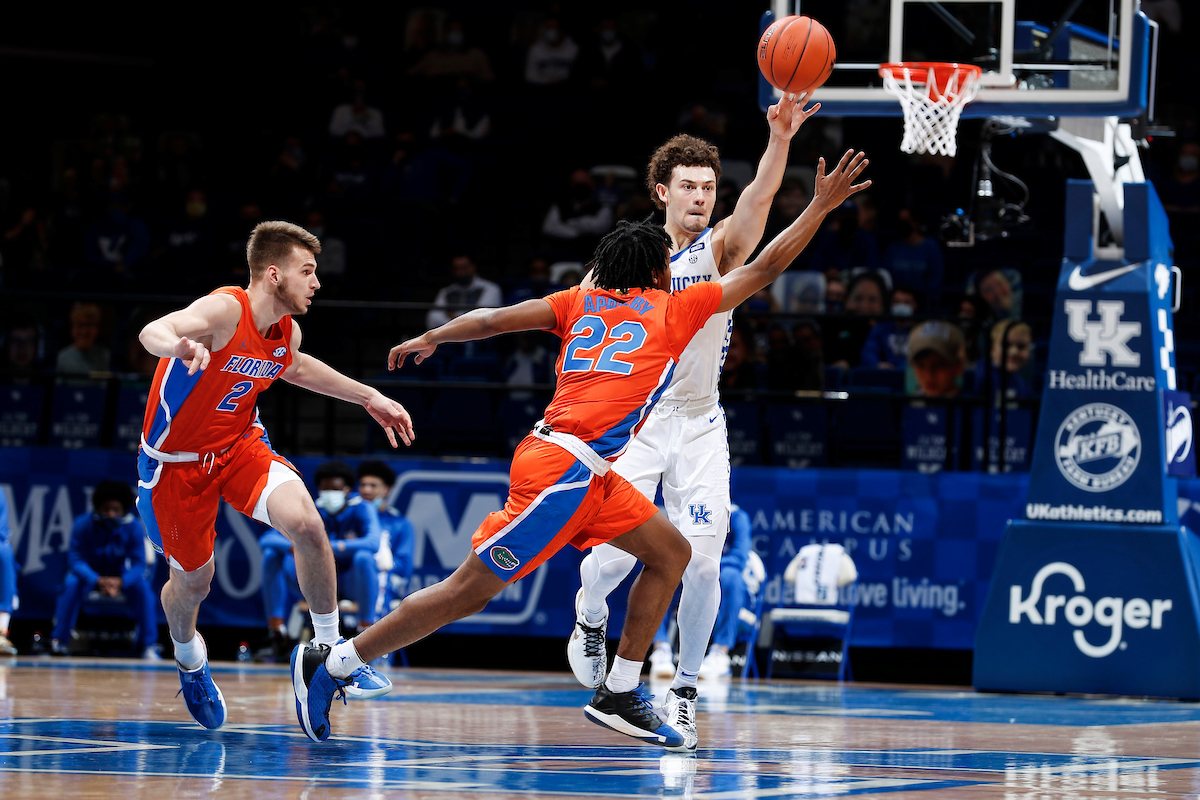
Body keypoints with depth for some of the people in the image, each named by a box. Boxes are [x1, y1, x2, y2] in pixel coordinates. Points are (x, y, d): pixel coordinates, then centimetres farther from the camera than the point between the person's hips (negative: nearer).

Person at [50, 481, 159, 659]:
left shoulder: (134, 527, -16)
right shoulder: (84, 525, -19)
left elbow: (138, 564, -18)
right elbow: (75, 560, -22)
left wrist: (120, 582, -39)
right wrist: (98, 581, -40)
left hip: (121, 578, 1)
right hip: (90, 576, -1)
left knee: (143, 586, -28)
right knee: (72, 583, -33)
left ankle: (149, 646, -23)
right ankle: (58, 641, -26)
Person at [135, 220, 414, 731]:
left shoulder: (287, 332, -5)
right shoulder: (226, 311, -27)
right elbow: (153, 332, -46)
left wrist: (368, 397, 21)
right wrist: (182, 347, -70)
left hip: (239, 444, 5)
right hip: (176, 460, -4)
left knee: (305, 522, -23)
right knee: (192, 581, 10)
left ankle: (330, 651, -7)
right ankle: (190, 662, 46)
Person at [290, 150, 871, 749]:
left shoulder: (581, 301, 16)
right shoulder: (677, 308, 2)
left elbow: (496, 318, 6)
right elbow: (765, 268, 7)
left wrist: (432, 338, 12)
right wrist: (822, 206, 14)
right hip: (566, 468, -9)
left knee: (670, 553, 13)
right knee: (471, 590, -6)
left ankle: (618, 696, 12)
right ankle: (331, 665, -1)